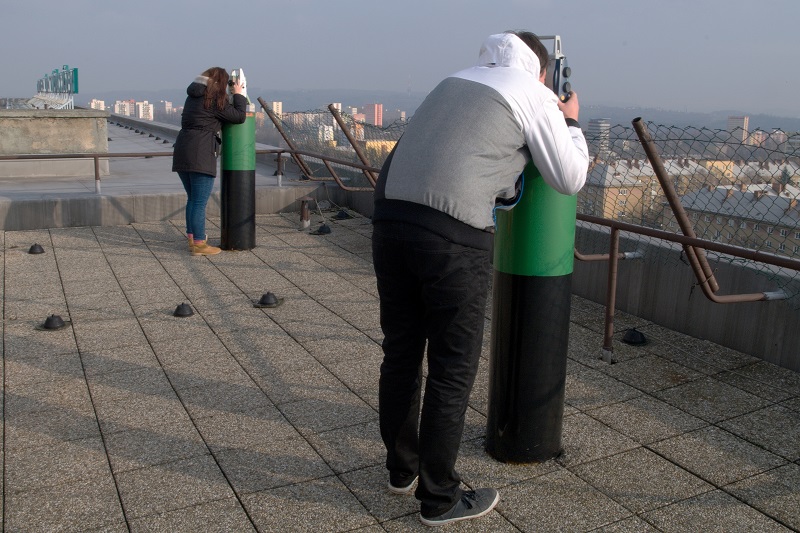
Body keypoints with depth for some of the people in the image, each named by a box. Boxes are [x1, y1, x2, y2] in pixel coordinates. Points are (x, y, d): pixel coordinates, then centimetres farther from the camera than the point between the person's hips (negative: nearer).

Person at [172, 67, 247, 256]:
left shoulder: (194, 96, 17)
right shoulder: (215, 99, -7)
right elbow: (239, 116, -6)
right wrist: (238, 94, 8)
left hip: (183, 152, 9)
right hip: (200, 155, -8)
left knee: (192, 199, 18)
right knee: (200, 202, -3)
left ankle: (192, 239, 25)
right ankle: (199, 244, 1)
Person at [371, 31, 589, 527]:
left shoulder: (459, 79, 25)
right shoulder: (535, 95, 7)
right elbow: (570, 180, 13)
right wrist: (572, 123, 28)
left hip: (390, 217, 7)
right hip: (452, 237, -7)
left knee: (401, 352, 18)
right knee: (453, 367, 6)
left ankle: (402, 469, 36)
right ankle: (439, 499, 20)